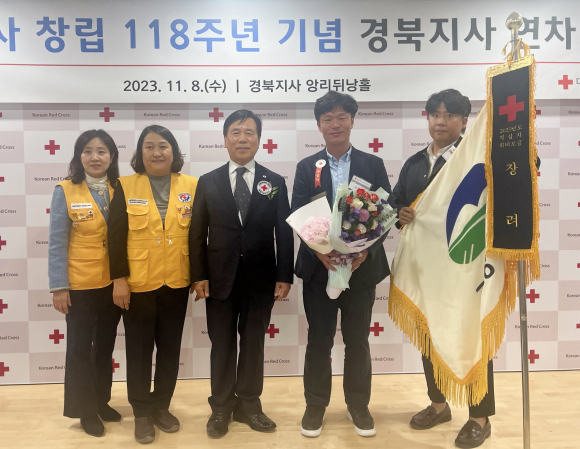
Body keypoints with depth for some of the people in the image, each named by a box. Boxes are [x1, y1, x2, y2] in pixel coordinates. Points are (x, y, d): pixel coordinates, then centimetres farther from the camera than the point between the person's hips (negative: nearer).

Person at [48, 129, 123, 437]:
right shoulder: (65, 191, -8)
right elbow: (57, 243, -8)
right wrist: (58, 287, -11)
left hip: (113, 283, 4)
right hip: (80, 285, -3)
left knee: (105, 346, 17)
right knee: (80, 347, 9)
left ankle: (101, 401, 34)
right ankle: (85, 410, 25)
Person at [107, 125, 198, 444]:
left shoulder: (191, 186, 2)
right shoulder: (125, 187, -2)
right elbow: (116, 236, -4)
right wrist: (118, 278, -9)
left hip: (176, 284, 2)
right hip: (137, 284, -1)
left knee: (170, 348, 12)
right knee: (139, 350, 9)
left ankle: (161, 406, 29)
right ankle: (141, 411, 25)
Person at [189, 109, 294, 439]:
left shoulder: (275, 182, 3)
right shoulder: (208, 182, 4)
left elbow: (284, 233, 1)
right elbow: (198, 234, 2)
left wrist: (285, 276, -5)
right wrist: (199, 275, -5)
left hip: (261, 279, 0)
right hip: (221, 278, 0)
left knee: (254, 344, 12)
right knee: (222, 345, 11)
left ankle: (249, 405, 29)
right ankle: (221, 408, 27)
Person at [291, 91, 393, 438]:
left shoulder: (373, 165, 3)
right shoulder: (307, 167, 4)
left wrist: (366, 250, -17)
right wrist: (319, 251, -18)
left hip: (362, 266, 0)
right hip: (318, 267, 0)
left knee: (358, 341, 12)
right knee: (319, 340, 10)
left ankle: (359, 405, 29)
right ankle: (316, 405, 26)